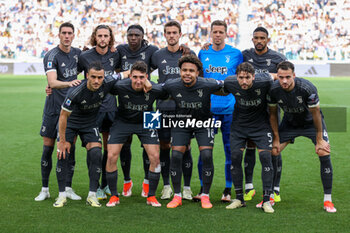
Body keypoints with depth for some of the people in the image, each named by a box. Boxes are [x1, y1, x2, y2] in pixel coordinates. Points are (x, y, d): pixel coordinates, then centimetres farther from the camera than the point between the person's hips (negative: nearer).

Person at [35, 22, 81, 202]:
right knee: (48, 147, 1)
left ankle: (68, 188, 13)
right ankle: (45, 189, 12)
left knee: (70, 147, 3)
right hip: (54, 106, -4)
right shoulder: (51, 56, -12)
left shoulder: (77, 53, 5)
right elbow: (52, 82, -27)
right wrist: (68, 83, -43)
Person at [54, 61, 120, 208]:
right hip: (70, 122, -3)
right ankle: (62, 195, -2)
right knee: (62, 154, -16)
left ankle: (92, 195, -4)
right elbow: (63, 115, -21)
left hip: (90, 124, 3)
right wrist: (62, 141, -18)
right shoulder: (76, 92, -33)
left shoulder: (108, 83, -22)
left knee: (96, 154, -15)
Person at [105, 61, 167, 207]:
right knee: (111, 157, -10)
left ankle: (151, 196, 7)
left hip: (145, 123, 0)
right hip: (122, 122, 0)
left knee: (155, 157, -11)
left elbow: (170, 96, -4)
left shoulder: (154, 90, -25)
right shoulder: (120, 87, -26)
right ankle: (114, 196, 6)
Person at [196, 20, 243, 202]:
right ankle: (203, 189, 10)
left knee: (230, 149, 2)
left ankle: (228, 190, 11)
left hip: (230, 108, -1)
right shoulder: (203, 54, 10)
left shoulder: (235, 54, 4)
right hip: (207, 108, 1)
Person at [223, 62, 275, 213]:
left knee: (265, 157, -14)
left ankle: (266, 200, -5)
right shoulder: (230, 83, -19)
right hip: (238, 125, 2)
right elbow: (224, 91, 6)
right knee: (235, 157, -6)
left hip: (261, 125, -2)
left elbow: (273, 76, -2)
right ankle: (239, 198, 9)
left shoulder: (264, 82, -26)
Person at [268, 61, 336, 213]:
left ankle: (327, 200, -7)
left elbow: (316, 114, -21)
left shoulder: (307, 88, -33)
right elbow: (273, 114, -6)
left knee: (324, 154, -19)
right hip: (289, 123, 3)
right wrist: (276, 139, -5)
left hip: (311, 123, -3)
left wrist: (319, 140, -16)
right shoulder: (274, 90, -23)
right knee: (272, 152, -9)